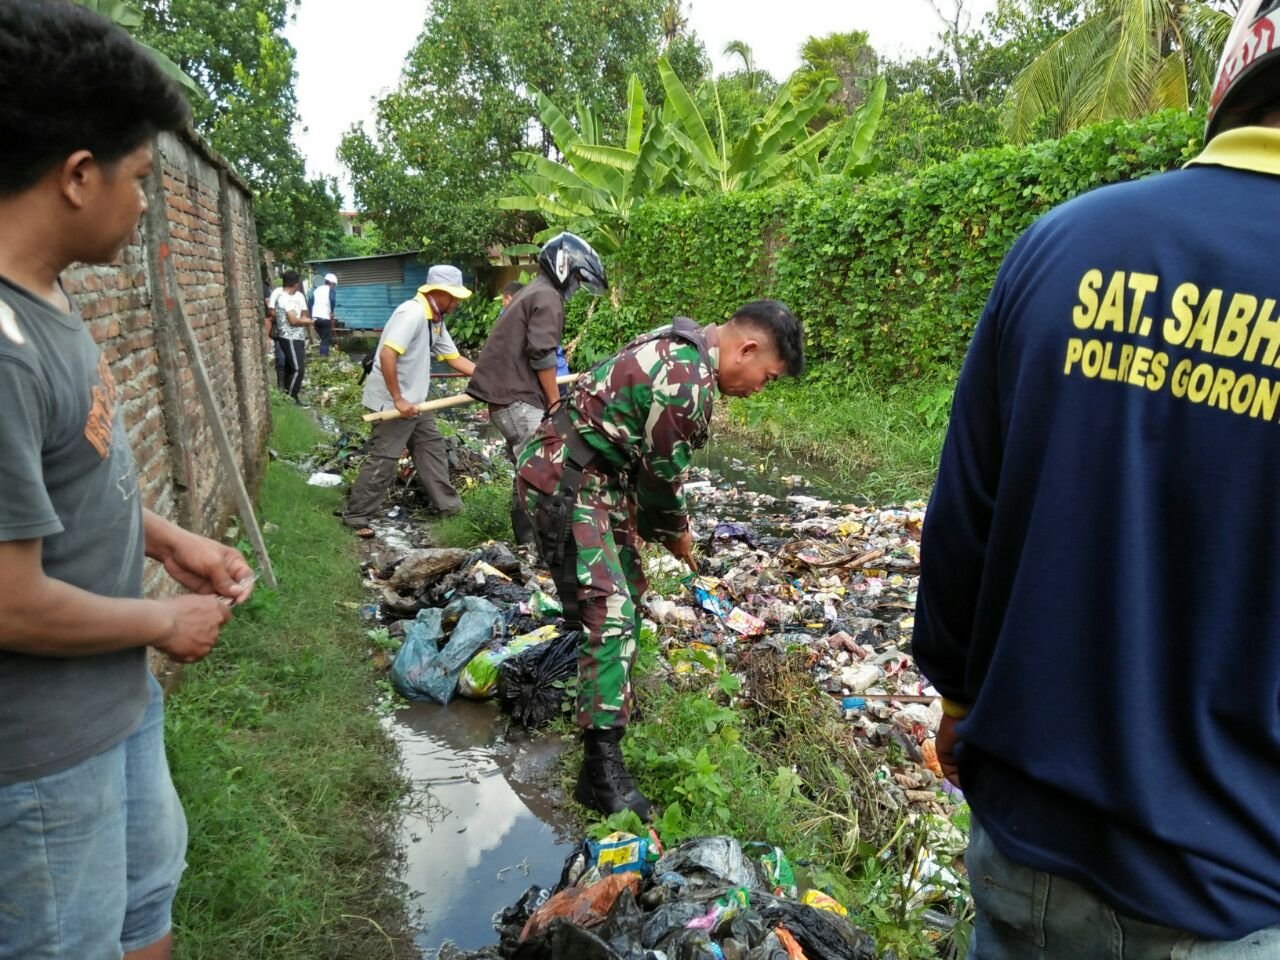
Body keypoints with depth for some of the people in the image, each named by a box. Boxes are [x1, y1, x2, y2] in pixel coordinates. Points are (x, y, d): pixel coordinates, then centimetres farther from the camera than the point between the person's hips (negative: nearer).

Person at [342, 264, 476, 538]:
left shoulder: (435, 321, 7)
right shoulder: (412, 313, -22)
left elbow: (454, 358, 13)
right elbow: (387, 354, -30)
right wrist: (398, 399, -27)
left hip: (414, 401, 10)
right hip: (392, 402, -10)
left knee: (432, 448, 17)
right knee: (383, 461, -4)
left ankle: (448, 504, 30)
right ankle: (356, 515, 9)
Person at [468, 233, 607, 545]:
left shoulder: (533, 292, 23)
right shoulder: (548, 297, -10)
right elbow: (542, 356, -18)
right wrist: (555, 402, -11)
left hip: (508, 393, 11)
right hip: (516, 398, -11)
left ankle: (527, 536, 21)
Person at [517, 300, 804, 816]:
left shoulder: (684, 349, 8)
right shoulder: (687, 381, -25)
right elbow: (662, 473, -15)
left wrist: (667, 525, 13)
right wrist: (677, 533, 3)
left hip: (598, 477, 11)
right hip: (565, 484, -11)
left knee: (627, 591, 20)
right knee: (611, 612, -14)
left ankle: (606, 690, 40)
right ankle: (602, 766, -9)